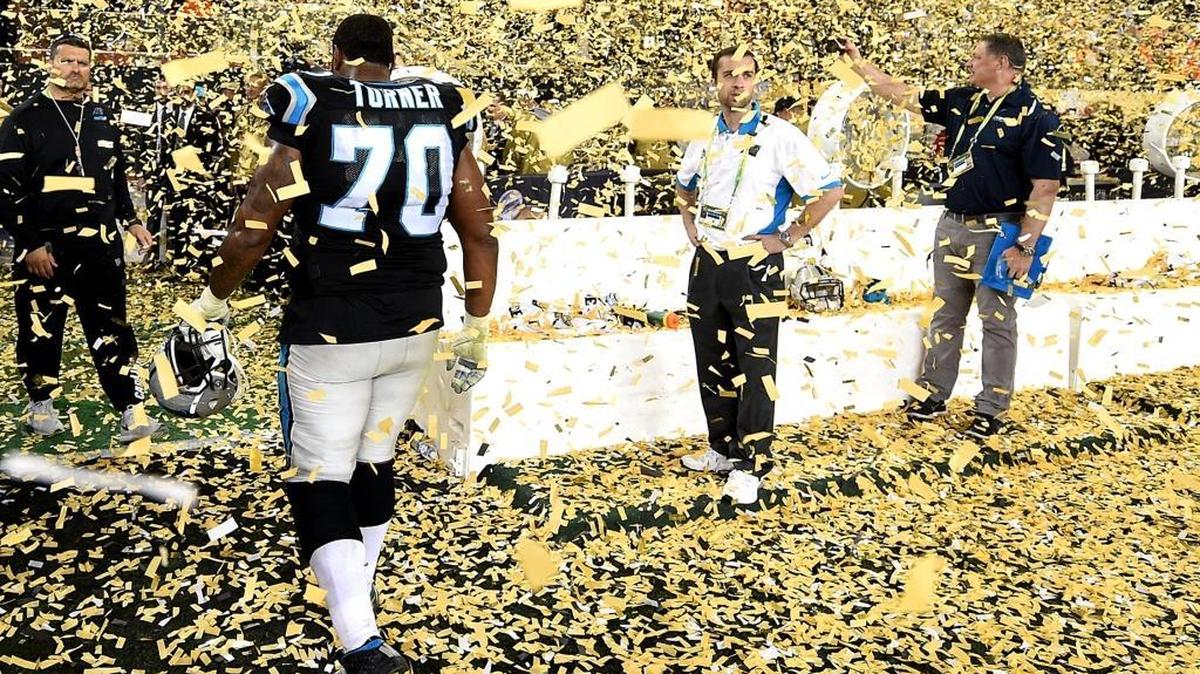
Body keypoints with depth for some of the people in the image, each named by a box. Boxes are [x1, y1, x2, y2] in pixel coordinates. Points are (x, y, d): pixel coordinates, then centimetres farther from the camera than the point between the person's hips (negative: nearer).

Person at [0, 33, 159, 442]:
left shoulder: (101, 119, 12)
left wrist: (131, 221, 15)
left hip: (101, 244, 4)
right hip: (45, 247, -3)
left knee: (111, 329, 2)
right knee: (41, 328, 7)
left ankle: (132, 412, 0)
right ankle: (41, 403, 25)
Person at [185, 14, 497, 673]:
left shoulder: (311, 115, -6)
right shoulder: (440, 117, 4)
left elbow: (251, 233, -7)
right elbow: (480, 232, 4)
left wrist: (214, 298, 11)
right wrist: (477, 329, 13)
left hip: (328, 333, -4)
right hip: (415, 328, 4)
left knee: (321, 477, 3)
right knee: (374, 460, 20)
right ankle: (354, 597, 36)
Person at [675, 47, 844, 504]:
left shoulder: (780, 136, -10)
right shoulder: (703, 136, 7)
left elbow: (829, 191, -11)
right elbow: (684, 187, 28)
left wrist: (787, 238, -10)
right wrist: (690, 226, 13)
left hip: (754, 266, -6)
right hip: (706, 264, 6)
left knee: (754, 369, -1)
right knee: (712, 364, 13)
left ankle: (750, 466, 7)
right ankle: (722, 449, 27)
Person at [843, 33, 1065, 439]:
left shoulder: (1035, 117, -12)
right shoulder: (962, 101, 7)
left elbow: (1045, 188, -15)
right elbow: (903, 96, 15)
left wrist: (1025, 247, -18)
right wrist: (858, 63, 13)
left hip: (998, 233, -6)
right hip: (952, 226, 7)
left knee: (997, 323, 4)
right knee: (946, 316, 14)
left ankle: (991, 409, 14)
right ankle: (933, 394, 26)